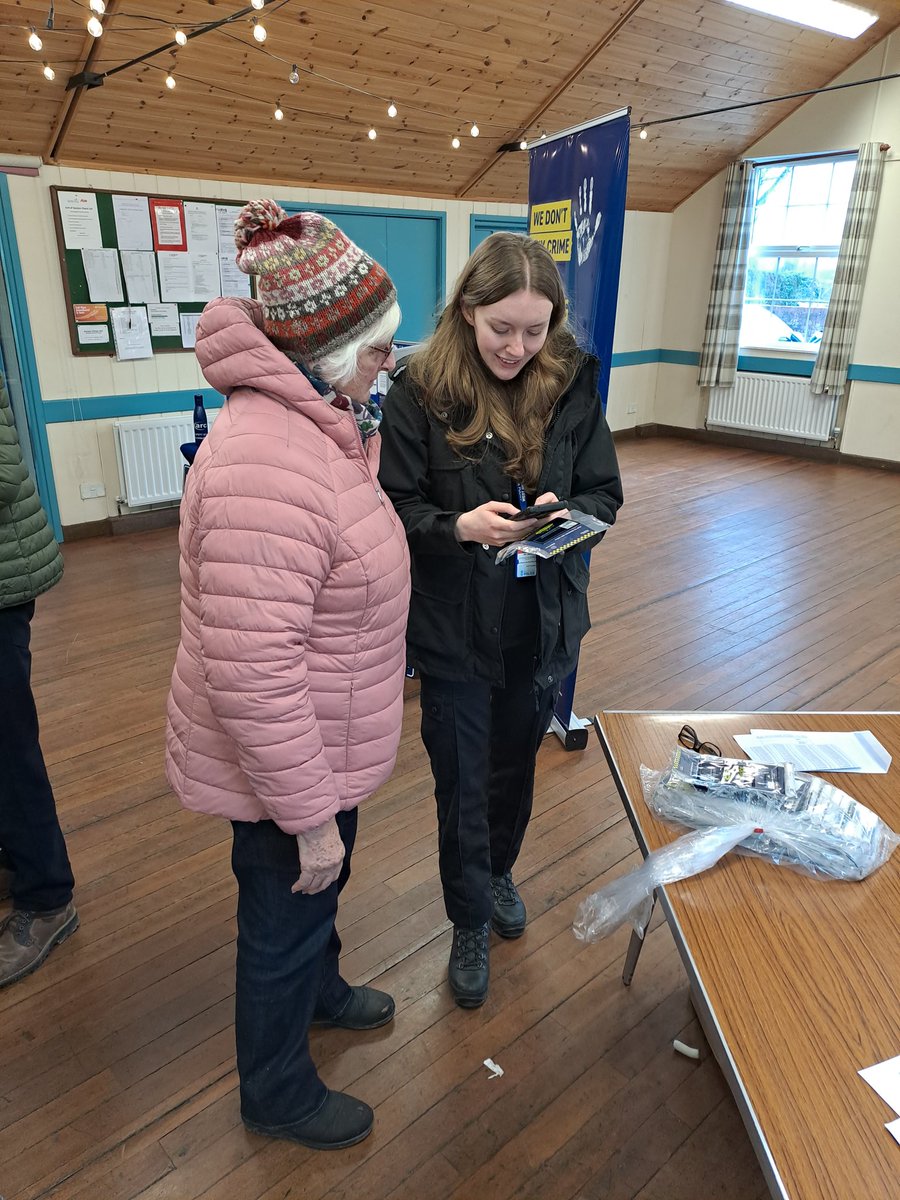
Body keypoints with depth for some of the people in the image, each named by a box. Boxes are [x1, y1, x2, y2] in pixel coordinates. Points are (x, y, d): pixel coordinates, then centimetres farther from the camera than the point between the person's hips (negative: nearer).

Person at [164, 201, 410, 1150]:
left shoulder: (310, 422, 1)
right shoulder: (265, 471, -33)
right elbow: (250, 675, -32)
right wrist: (310, 815, -24)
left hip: (319, 745, 9)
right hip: (283, 764, -9)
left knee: (318, 894, 31)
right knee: (285, 919, 16)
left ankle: (318, 990, 61)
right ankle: (277, 1097, 44)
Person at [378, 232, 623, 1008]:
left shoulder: (572, 384, -6)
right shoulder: (420, 392, -13)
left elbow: (605, 495, -1)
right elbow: (396, 508, -10)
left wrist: (566, 515, -23)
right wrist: (460, 526, -29)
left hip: (545, 621, 3)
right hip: (455, 628, -2)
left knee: (516, 762, 22)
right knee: (461, 778, 11)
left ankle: (498, 872, 53)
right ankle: (470, 924, 37)